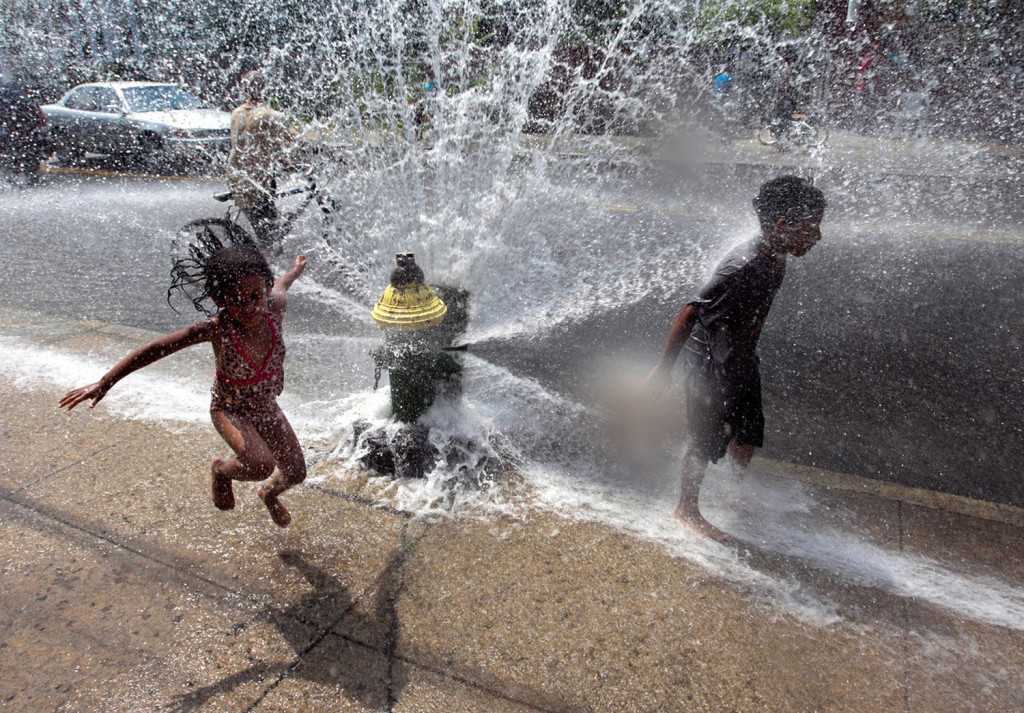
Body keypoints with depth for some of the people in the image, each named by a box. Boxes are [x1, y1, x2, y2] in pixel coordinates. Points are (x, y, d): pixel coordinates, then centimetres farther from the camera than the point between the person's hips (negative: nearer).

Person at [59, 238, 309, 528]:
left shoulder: (275, 307, -23)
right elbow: (154, 350, -25)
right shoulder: (216, 328, -32)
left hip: (267, 407, 5)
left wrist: (295, 270, 25)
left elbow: (281, 286, 3)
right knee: (261, 465, -31)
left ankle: (270, 494, 52)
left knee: (296, 473, 14)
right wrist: (104, 383, -23)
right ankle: (221, 470, 6)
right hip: (230, 410, -4)